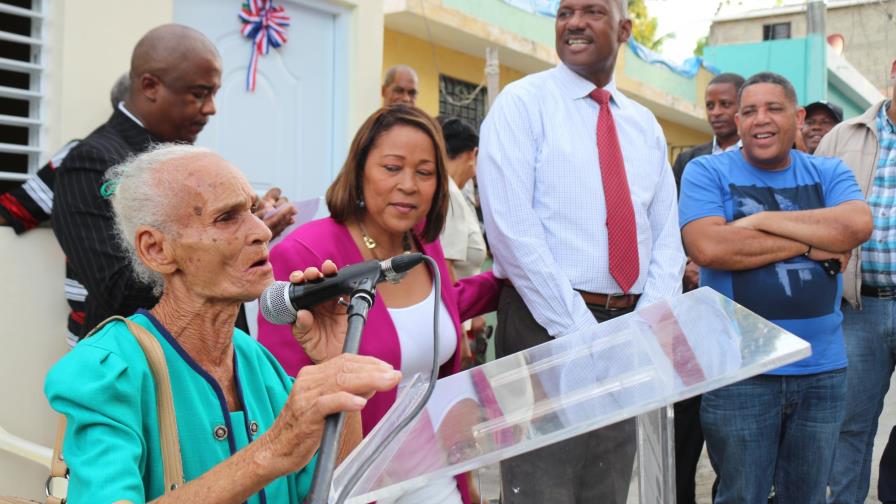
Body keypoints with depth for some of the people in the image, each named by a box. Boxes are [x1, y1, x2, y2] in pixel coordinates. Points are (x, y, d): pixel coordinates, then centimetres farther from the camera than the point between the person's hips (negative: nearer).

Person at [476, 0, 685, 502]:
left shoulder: (644, 124, 13)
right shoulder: (523, 103, -4)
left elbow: (666, 235, 9)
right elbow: (512, 228, -15)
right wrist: (582, 334, -17)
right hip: (545, 324, -5)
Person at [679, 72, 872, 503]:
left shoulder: (829, 173, 7)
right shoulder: (706, 171, -3)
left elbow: (858, 226, -13)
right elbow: (707, 248, -19)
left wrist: (761, 219, -13)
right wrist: (812, 243, -12)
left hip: (823, 368, 4)